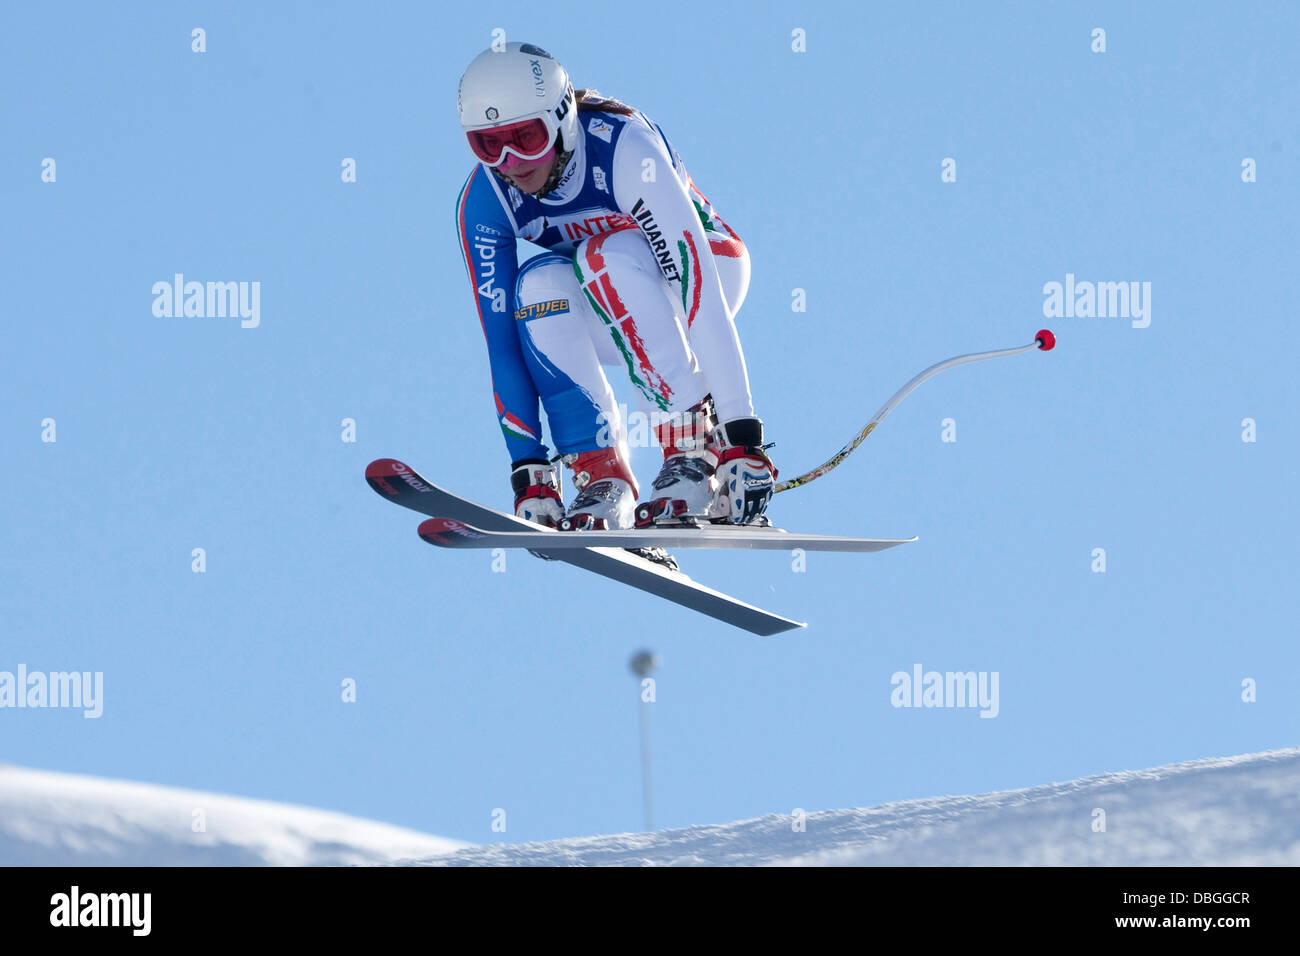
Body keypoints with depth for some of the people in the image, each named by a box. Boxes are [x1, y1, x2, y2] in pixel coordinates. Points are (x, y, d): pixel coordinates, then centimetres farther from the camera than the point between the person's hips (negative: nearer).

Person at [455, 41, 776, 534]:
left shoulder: (623, 146, -33)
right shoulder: (483, 202, -20)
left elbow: (699, 292, -38)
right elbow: (502, 339, -18)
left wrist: (742, 433, -43)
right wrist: (528, 468, -25)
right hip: (617, 319, 4)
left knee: (607, 254, -34)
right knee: (540, 284, -29)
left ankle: (697, 451, -32)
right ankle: (602, 474, -25)